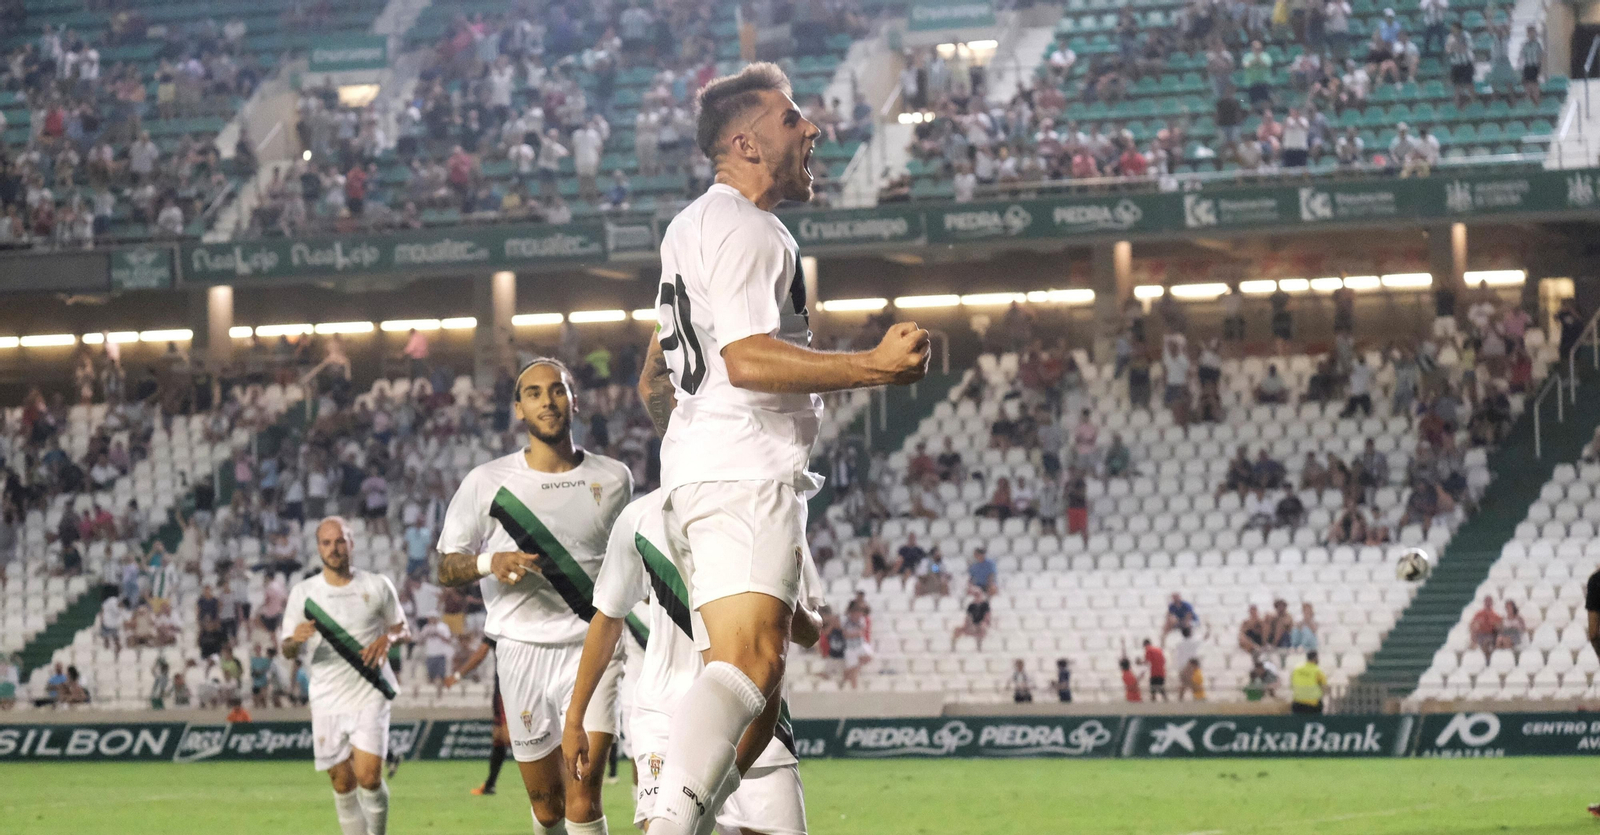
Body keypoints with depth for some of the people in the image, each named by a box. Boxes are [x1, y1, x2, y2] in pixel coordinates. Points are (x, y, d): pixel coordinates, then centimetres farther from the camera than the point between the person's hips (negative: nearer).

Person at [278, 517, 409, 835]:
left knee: (369, 776, -14)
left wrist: (387, 638, -11)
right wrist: (295, 640, -19)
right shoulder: (303, 592, 3)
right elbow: (288, 651, 5)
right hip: (328, 700, 1)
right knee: (343, 782, 3)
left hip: (370, 697, -1)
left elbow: (402, 628, 13)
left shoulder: (377, 586, 2)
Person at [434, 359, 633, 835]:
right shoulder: (487, 483, 1)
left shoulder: (614, 479, 6)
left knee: (583, 797, -15)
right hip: (522, 648, 1)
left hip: (591, 646, -1)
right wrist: (490, 563, -14)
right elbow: (446, 567, 6)